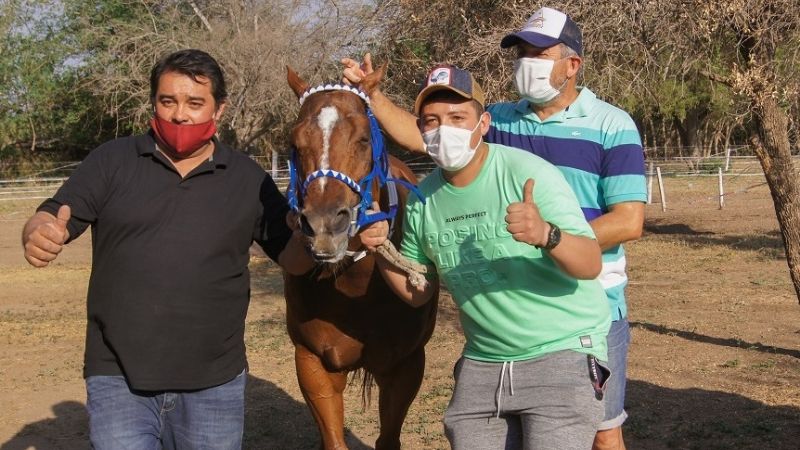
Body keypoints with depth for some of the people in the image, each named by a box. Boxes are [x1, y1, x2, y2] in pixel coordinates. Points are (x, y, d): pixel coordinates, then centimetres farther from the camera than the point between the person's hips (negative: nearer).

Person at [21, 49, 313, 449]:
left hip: (214, 385, 2)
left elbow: (293, 258, 6)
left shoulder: (249, 179, 5)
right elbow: (45, 222, -4)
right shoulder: (112, 162, 2)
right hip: (117, 380, -1)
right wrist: (39, 237, -28)